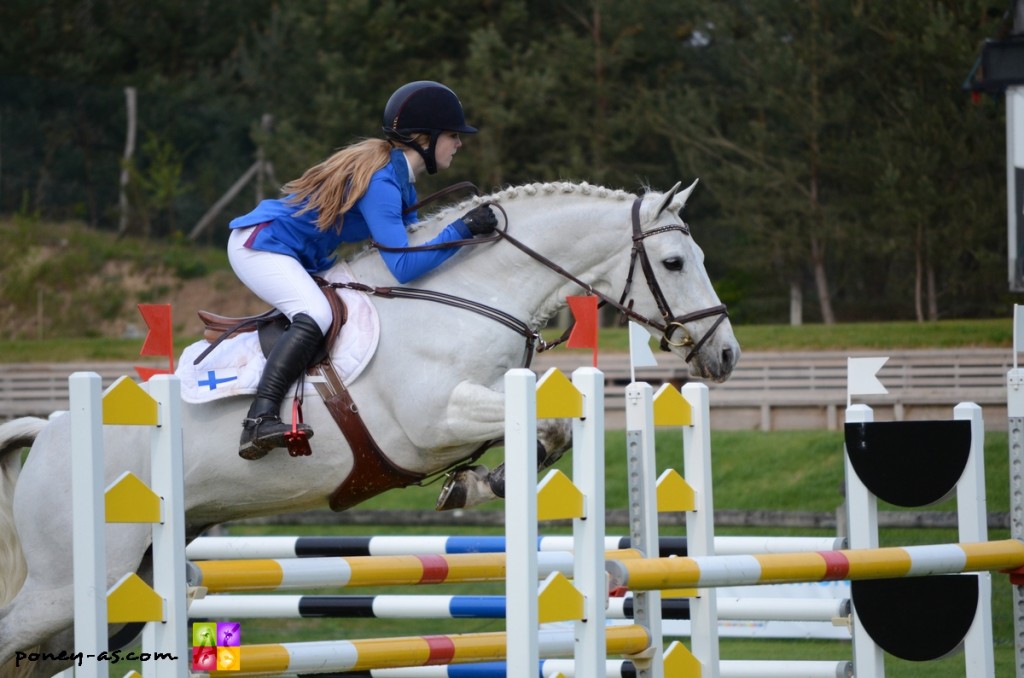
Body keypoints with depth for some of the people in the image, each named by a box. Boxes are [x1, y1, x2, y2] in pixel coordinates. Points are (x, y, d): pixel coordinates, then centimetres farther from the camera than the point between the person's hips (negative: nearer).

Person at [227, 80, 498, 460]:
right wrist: (461, 231, -27)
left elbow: (407, 236, 17)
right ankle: (259, 422, -41)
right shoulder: (381, 182, -24)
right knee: (316, 316, -31)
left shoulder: (398, 176, 8)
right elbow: (403, 267, -29)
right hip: (259, 245, -11)